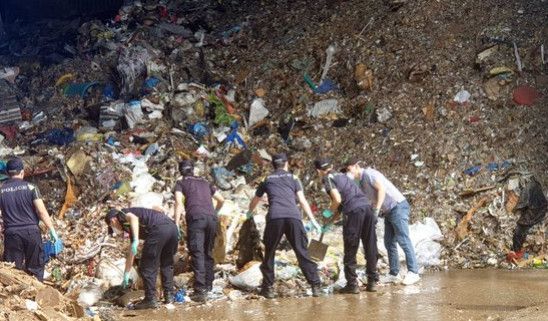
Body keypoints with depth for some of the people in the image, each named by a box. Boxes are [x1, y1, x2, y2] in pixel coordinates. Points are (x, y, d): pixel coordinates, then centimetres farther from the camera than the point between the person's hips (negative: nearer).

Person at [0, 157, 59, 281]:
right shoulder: (30, 187, -3)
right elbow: (42, 212, -8)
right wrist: (51, 230, -2)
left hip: (11, 233, 1)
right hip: (31, 231, -1)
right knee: (36, 267, 10)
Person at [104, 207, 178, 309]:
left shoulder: (122, 214, 15)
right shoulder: (132, 227, 37)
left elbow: (134, 218, -11)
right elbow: (131, 253, 44)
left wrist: (136, 241, -20)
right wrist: (126, 275, 50)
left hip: (159, 229, -9)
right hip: (172, 227, 9)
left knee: (147, 267, 4)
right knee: (166, 264, 25)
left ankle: (151, 300, 8)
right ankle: (169, 295, 26)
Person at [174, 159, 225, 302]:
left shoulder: (181, 183, 14)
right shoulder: (205, 182, 27)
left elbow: (179, 202, -2)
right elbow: (221, 200, 28)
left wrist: (176, 224, -7)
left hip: (196, 218, -4)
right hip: (212, 218, 4)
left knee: (197, 254, -11)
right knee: (208, 253, 14)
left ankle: (200, 290, -20)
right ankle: (208, 286, 17)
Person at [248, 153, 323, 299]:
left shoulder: (267, 180, 25)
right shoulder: (293, 178, 22)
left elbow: (254, 201, 39)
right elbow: (302, 200, 11)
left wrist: (250, 213, 59)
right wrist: (312, 219, 13)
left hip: (274, 217, 0)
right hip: (293, 217, 0)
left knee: (269, 253, 12)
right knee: (302, 252, 2)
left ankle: (268, 288, 11)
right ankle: (315, 285, -3)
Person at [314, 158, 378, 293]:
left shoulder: (328, 179, 2)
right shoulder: (341, 175, 26)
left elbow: (337, 199, -10)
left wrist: (330, 212, 8)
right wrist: (338, 213, 30)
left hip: (353, 212, -7)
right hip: (366, 207, 7)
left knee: (350, 251, 3)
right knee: (370, 248, 10)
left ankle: (352, 284, 5)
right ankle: (372, 282, 15)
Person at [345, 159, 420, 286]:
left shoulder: (369, 173, -11)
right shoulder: (361, 183, 17)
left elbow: (382, 189, -21)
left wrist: (377, 210, -22)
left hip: (398, 206, -10)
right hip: (389, 211, 10)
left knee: (403, 240, -10)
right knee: (389, 242, 6)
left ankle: (413, 272, -9)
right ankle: (394, 274, 8)